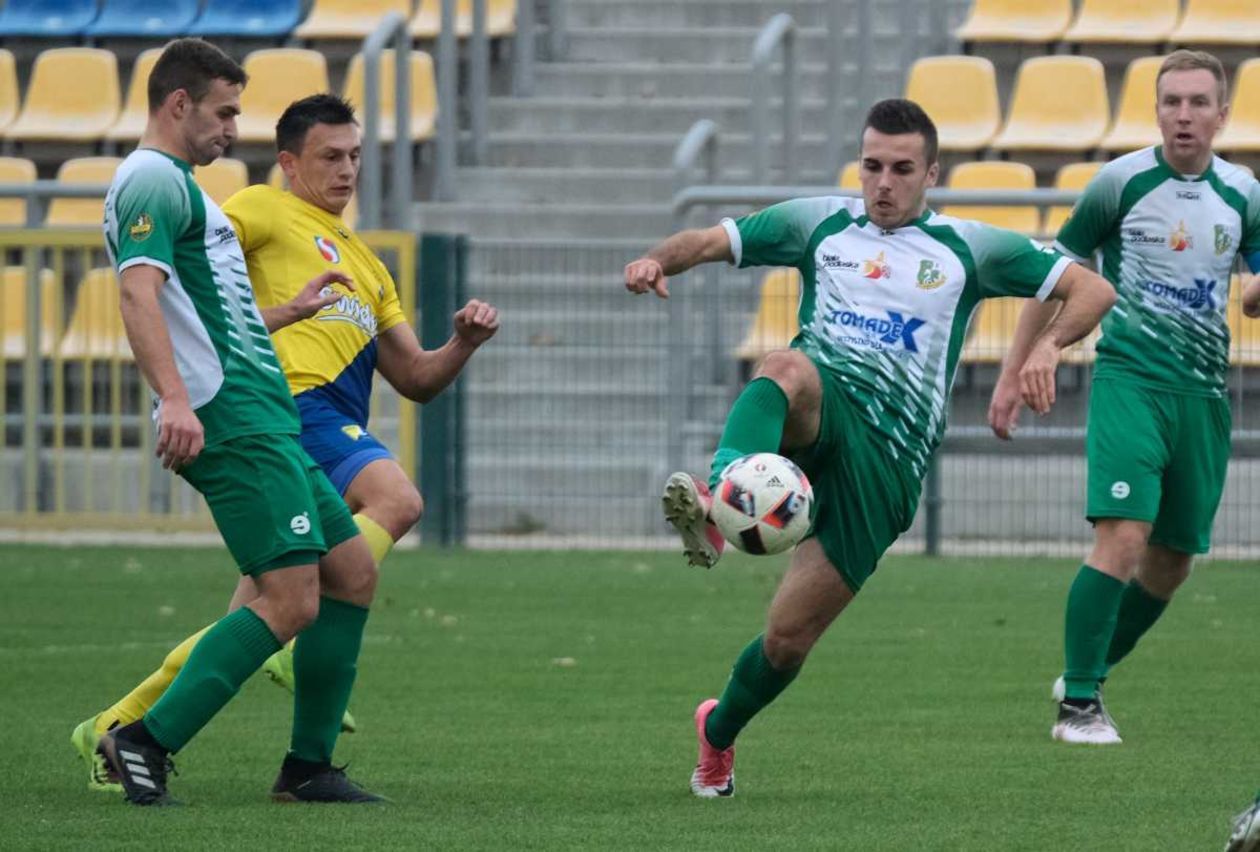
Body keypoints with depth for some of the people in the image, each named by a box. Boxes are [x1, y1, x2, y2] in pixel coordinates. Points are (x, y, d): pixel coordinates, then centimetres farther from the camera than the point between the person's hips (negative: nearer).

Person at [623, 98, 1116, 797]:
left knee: (788, 639, -2)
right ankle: (720, 494, -64)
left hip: (887, 457, 0)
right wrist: (658, 260, -8)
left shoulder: (966, 249, 11)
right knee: (789, 367, -39)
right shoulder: (821, 224, 16)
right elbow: (710, 241, 16)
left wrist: (1048, 344, -11)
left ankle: (718, 734, 27)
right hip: (820, 410, 1)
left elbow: (1092, 290, 10)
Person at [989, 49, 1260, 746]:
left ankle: (1086, 676, 29)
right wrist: (1013, 373, 3)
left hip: (1204, 393, 5)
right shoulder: (1122, 182, -4)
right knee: (1123, 537, -20)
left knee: (1171, 563, 9)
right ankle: (1078, 705, -15)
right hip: (1130, 379, -5)